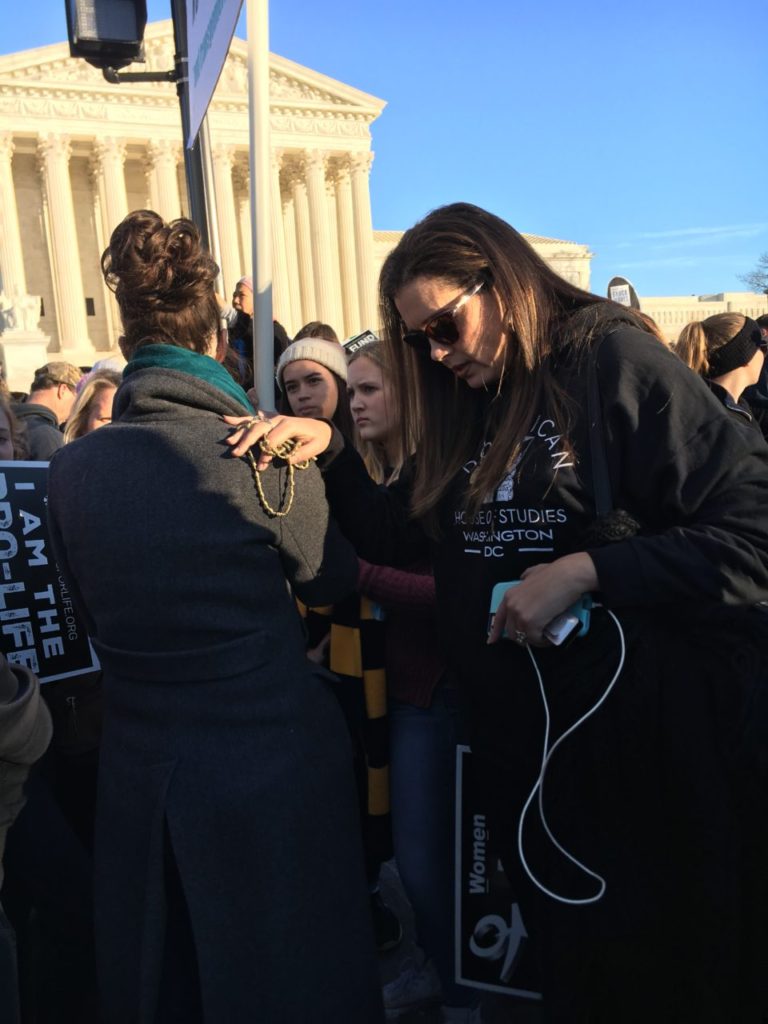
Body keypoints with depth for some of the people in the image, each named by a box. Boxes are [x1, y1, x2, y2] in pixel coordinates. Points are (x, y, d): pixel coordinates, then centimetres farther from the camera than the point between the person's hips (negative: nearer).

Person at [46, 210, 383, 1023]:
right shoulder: (266, 457, -19)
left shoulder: (70, 468, -8)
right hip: (272, 768, -3)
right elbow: (331, 580, -1)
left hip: (138, 775, 4)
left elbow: (91, 618, 6)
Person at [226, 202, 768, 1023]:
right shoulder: (472, 410, 10)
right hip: (524, 744, 6)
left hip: (655, 732, -6)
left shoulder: (616, 360, -12)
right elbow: (400, 536, 12)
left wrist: (584, 570, -24)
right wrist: (330, 450, -1)